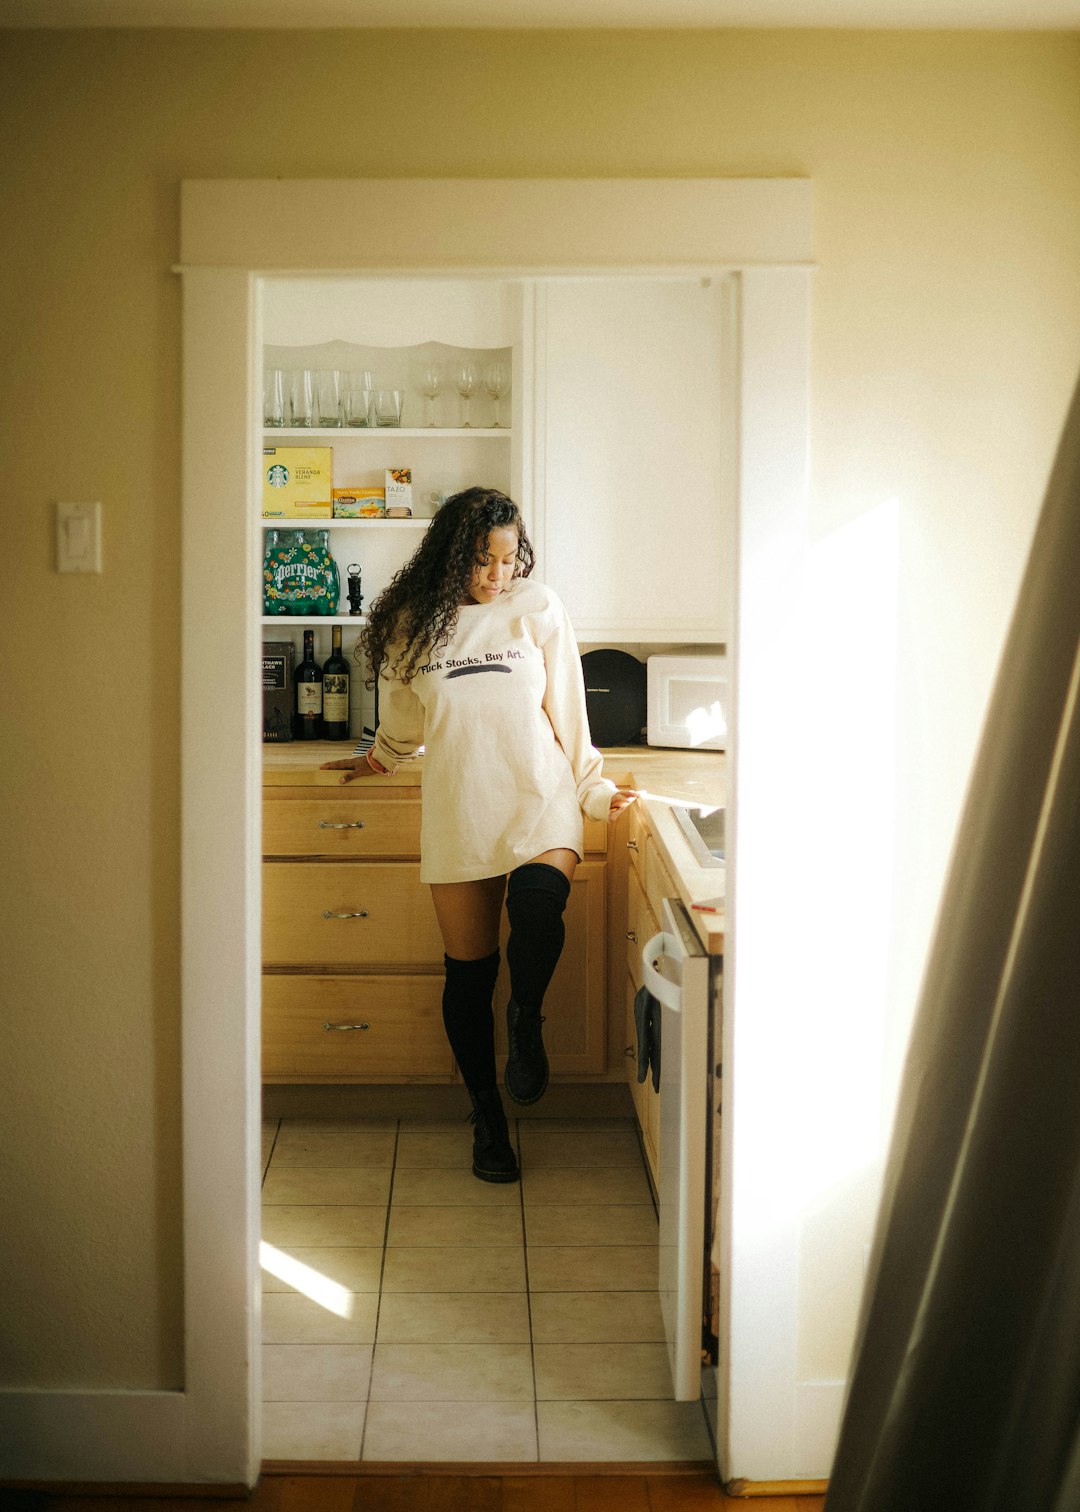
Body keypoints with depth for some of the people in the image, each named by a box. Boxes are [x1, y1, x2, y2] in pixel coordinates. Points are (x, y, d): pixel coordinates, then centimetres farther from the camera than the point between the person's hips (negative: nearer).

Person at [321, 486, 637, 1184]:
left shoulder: (539, 608, 1)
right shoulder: (414, 621, 5)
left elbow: (567, 709, 6)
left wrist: (594, 789, 6)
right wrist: (379, 760, 37)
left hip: (540, 799, -2)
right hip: (458, 813, 2)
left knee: (536, 901, -33)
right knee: (469, 970, 5)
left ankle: (527, 1020, -5)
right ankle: (488, 1117, 22)